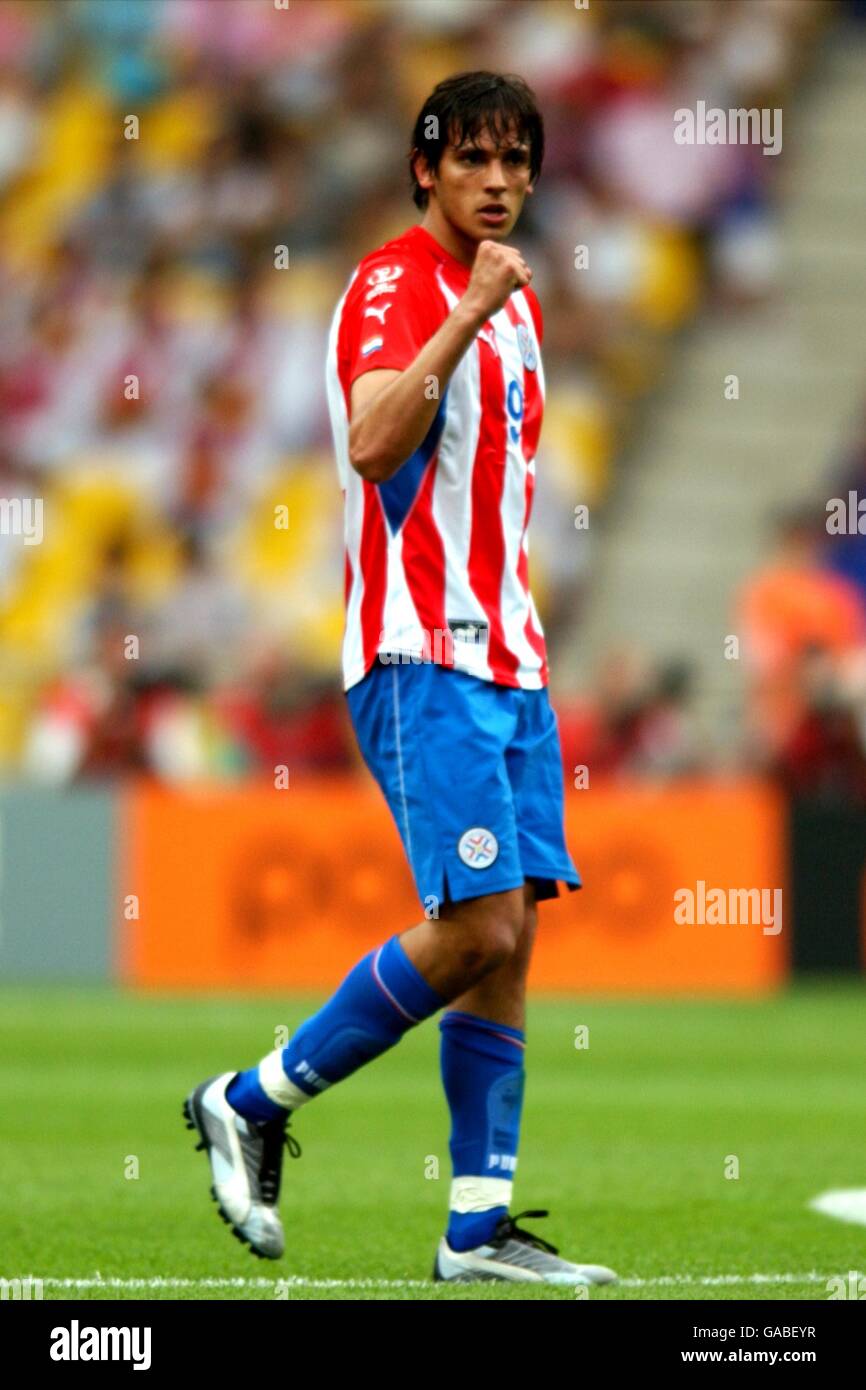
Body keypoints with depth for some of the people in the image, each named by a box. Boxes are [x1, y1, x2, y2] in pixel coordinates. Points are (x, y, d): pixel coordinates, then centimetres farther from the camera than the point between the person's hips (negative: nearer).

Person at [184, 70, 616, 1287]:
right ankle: (250, 1104, 0)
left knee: (510, 933, 3)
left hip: (507, 661, 8)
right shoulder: (393, 287, -10)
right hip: (422, 659, -8)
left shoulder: (515, 303, 17)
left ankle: (481, 1228, 5)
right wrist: (471, 311, -31)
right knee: (476, 926, -16)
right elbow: (375, 445, -27)